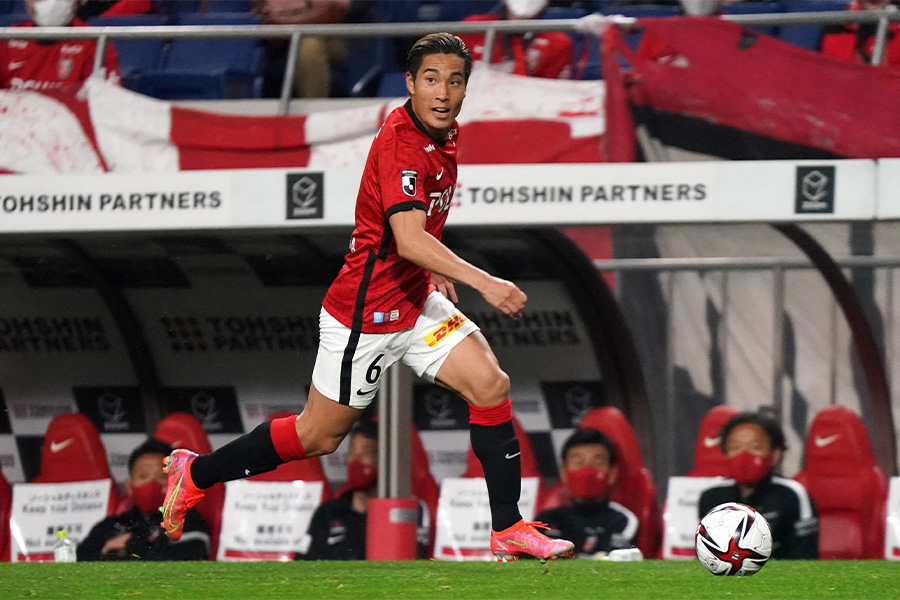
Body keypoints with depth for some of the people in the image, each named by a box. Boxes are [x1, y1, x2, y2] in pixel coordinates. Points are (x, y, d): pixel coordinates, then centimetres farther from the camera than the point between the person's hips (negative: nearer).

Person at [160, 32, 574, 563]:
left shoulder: (445, 136, 4)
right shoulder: (400, 141, -25)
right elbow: (409, 240, -37)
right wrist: (483, 282, -43)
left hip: (416, 300, 8)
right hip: (365, 313, -8)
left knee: (490, 384, -8)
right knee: (319, 435, 5)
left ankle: (509, 529, -2)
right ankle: (196, 472, 25)